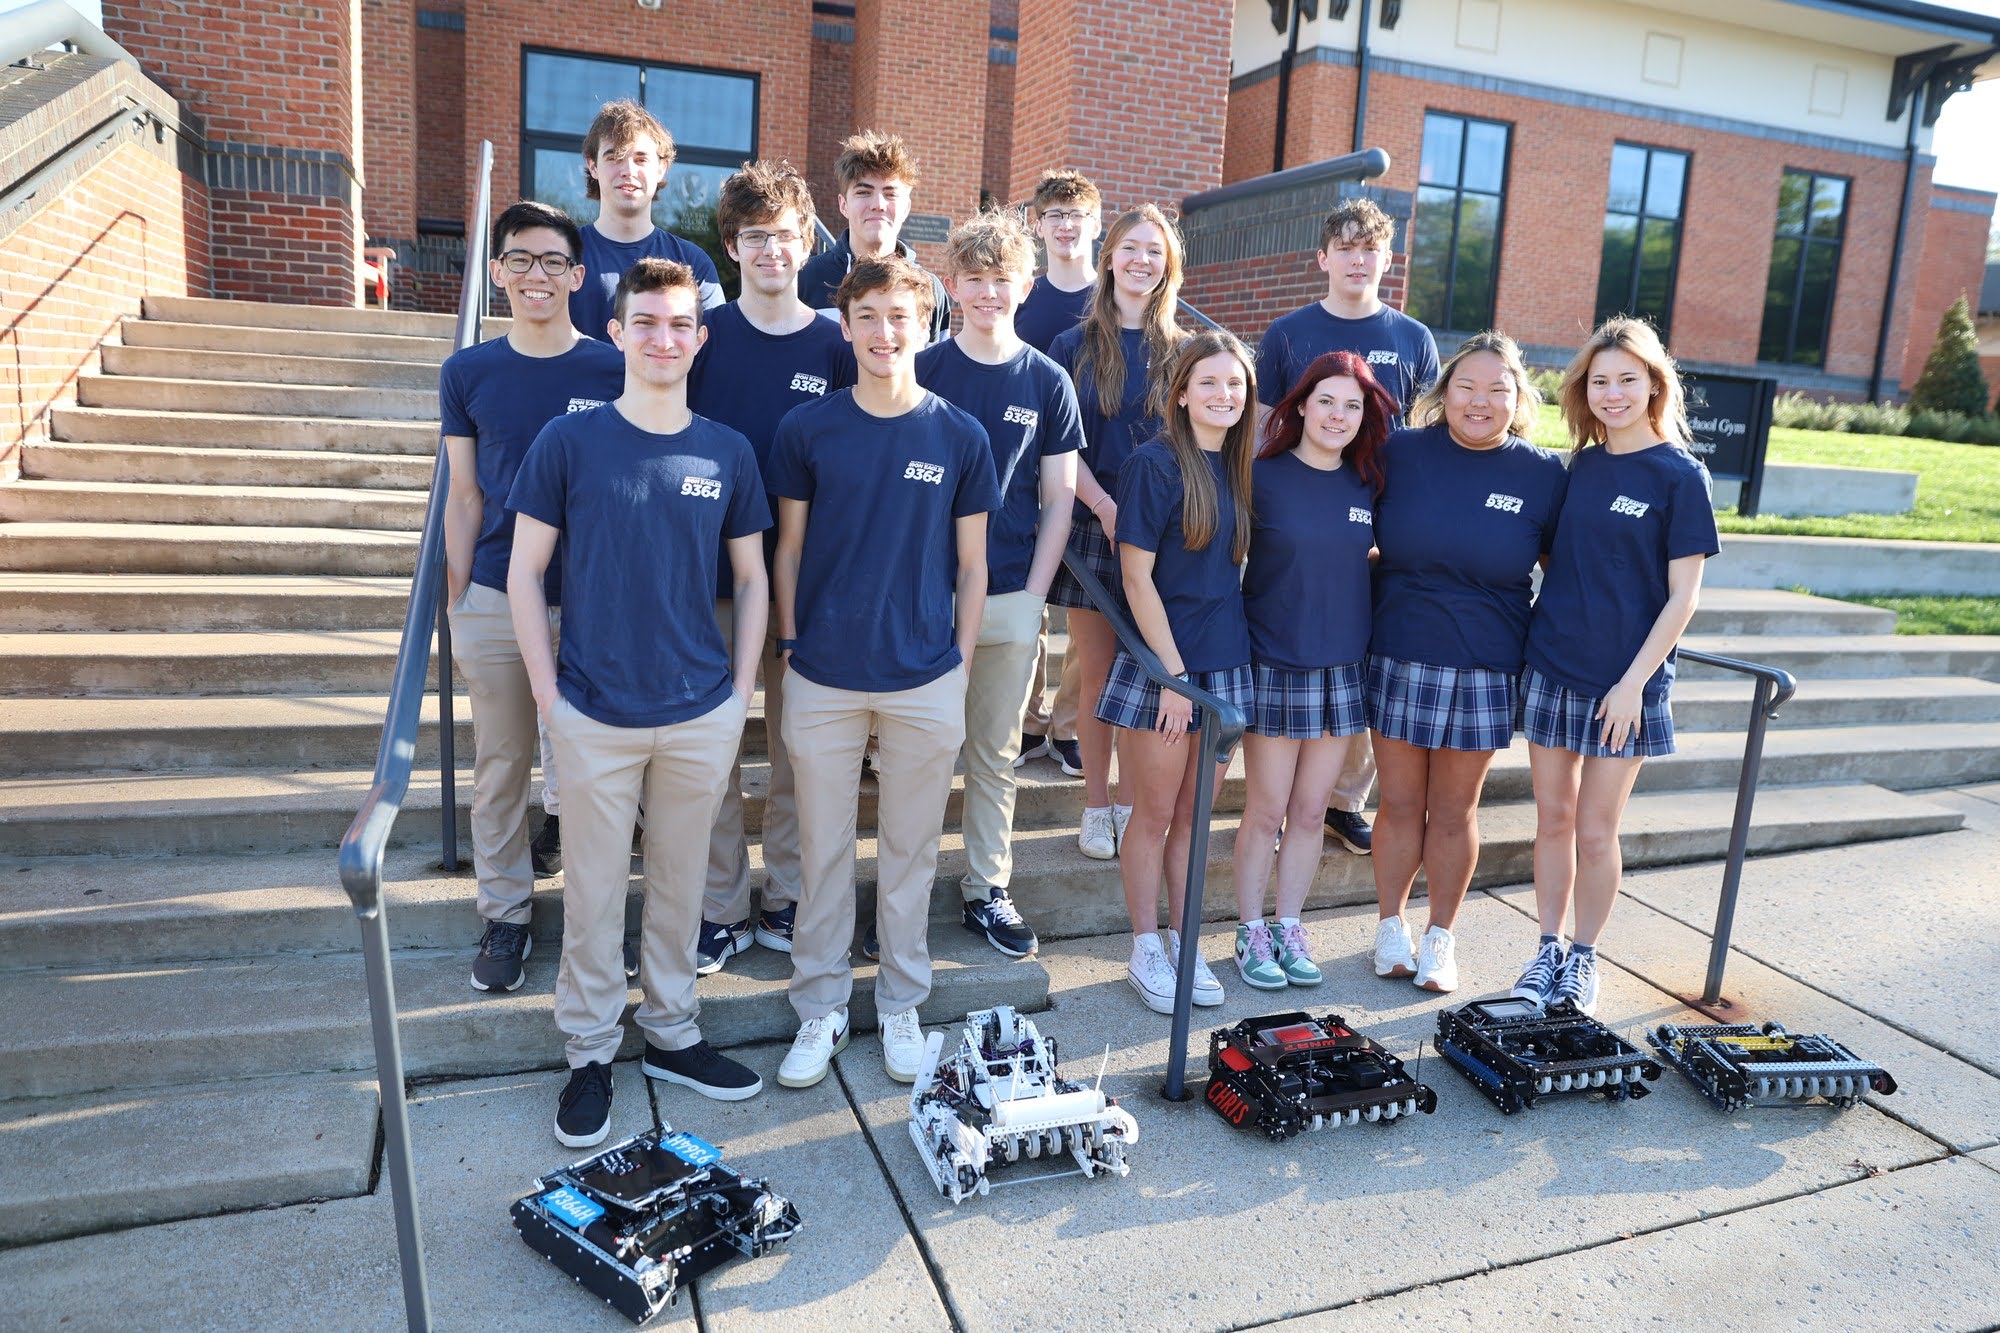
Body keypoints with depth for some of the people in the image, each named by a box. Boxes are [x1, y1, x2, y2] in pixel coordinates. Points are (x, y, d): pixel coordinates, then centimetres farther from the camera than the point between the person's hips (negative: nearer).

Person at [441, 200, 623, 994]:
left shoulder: (615, 372, -3)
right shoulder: (468, 374, 3)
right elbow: (464, 498, 6)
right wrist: (454, 606, 5)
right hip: (494, 602, 2)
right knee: (499, 767, 11)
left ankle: (562, 820, 40)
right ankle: (505, 913, 27)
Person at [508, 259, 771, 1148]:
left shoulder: (727, 453, 2)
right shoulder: (569, 440, -4)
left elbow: (753, 579, 9)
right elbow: (524, 572, -1)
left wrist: (741, 691, 3)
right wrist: (548, 691, -6)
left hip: (703, 717, 2)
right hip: (596, 716, -2)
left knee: (681, 882, 15)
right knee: (594, 891, 10)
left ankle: (671, 1034, 33)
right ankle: (590, 1053, 28)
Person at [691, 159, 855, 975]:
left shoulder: (835, 347, 3)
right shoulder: (703, 334, 1)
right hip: (711, 571, 0)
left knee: (796, 745, 9)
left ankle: (787, 897, 25)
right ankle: (722, 908, 18)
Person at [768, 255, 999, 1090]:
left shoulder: (960, 436, 0)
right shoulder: (806, 429, -1)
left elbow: (971, 564, 4)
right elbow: (789, 549, 5)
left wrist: (959, 667, 2)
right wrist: (791, 644, 1)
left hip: (925, 681, 0)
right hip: (824, 677, 0)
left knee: (911, 848, 12)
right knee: (823, 850, 9)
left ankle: (901, 1004, 29)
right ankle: (820, 1008, 26)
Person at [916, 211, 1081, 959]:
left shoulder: (1047, 381, 4)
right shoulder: (921, 371, 0)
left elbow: (1058, 499, 5)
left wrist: (1034, 595, -3)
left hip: (1013, 597, 1)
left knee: (996, 754, 11)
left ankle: (987, 891, 23)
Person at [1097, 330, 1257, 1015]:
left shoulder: (1238, 468, 9)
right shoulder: (1154, 463, -11)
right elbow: (1137, 578, -13)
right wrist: (1174, 674, -14)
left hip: (1225, 666, 6)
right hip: (1158, 665, -6)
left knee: (1194, 814, 14)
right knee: (1155, 812, 5)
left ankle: (1183, 943, 26)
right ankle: (1145, 950, 20)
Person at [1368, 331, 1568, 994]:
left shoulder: (1544, 473, -2)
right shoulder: (1399, 452, -3)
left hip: (1486, 669, 0)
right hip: (1398, 659, 0)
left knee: (1455, 811, 11)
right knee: (1401, 803, 9)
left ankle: (1440, 938, 28)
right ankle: (1390, 926, 29)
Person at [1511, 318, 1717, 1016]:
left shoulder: (1680, 475, -6)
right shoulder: (1579, 467, 7)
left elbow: (1682, 596, -8)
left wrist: (1634, 681, -14)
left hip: (1623, 680, -4)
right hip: (1552, 665, 4)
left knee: (1596, 832, 4)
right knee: (1553, 819, 11)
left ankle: (1584, 958, 22)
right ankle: (1548, 948, 25)